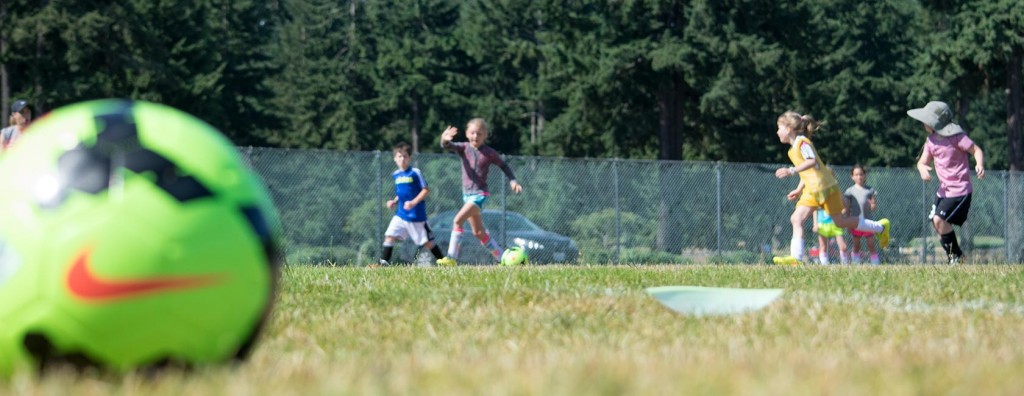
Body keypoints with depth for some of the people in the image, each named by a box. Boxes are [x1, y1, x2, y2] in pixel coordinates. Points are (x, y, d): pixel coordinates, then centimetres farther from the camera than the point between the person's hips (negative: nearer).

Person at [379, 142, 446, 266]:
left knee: (427, 242, 2)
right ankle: (384, 262, -9)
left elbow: (426, 190, -11)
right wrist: (394, 202, 5)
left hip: (416, 215, -5)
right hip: (401, 214, 5)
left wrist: (413, 202, -21)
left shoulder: (415, 173, -10)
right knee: (390, 236, -10)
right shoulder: (396, 175, 9)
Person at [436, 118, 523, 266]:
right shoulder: (464, 148, 1)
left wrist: (513, 181, -3)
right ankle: (502, 258, 25)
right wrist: (445, 141, -42)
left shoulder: (489, 153, -5)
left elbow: (504, 166, 10)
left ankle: (452, 258, -23)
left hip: (480, 194, -6)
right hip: (467, 194, 6)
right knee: (479, 232, 13)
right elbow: (449, 147, -19)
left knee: (458, 219, -23)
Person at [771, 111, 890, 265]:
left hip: (825, 187, -9)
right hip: (811, 190, 9)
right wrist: (799, 190, 17)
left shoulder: (802, 142, -14)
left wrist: (791, 171, -37)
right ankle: (796, 257, -15)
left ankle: (881, 227, 14)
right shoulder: (793, 149, 15)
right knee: (796, 219, -6)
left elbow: (811, 161, -30)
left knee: (840, 222, 0)